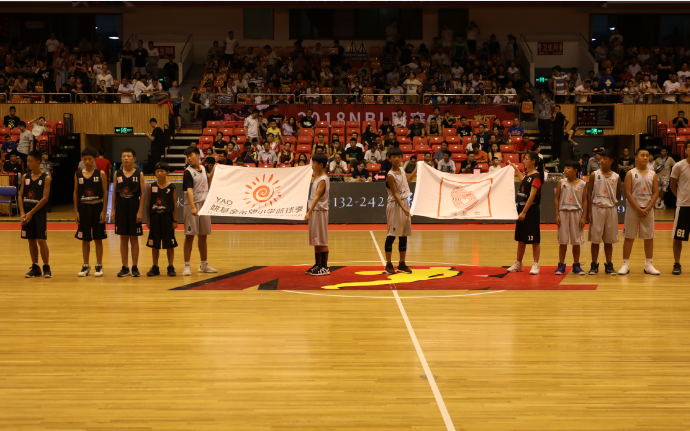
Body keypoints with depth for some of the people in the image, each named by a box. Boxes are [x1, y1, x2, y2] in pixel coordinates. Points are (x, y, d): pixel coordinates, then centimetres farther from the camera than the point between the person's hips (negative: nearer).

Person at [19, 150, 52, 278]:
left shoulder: (46, 178, -7)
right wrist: (22, 213, -7)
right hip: (27, 212, 5)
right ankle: (35, 267, 16)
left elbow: (45, 198, -12)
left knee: (42, 240, -7)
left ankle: (46, 267, 3)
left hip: (39, 212, -5)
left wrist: (31, 213, -15)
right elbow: (20, 195, 6)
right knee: (31, 241, 8)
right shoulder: (25, 177, 7)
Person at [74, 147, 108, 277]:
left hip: (97, 208, -2)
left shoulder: (101, 174, -3)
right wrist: (76, 211, 1)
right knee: (85, 239, 8)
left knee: (98, 238, 4)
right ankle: (86, 265, 17)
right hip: (83, 209, 2)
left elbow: (105, 193, -3)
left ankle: (99, 265, 12)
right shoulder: (78, 175, 4)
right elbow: (75, 193, 7)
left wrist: (103, 211, -9)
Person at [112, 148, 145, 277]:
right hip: (121, 208, 2)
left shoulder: (139, 174, -2)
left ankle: (134, 267, 11)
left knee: (134, 238, 4)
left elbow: (142, 194, -4)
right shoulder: (117, 174, 5)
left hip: (134, 207, -2)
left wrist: (140, 211, -11)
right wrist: (113, 210, 2)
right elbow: (115, 193, 7)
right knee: (123, 238, 6)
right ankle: (125, 268, 12)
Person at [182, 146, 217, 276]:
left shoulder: (203, 169, 9)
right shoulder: (188, 172, -11)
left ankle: (204, 264, 22)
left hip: (204, 205, 6)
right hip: (192, 206, -6)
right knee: (189, 236, -3)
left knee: (203, 236, 12)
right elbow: (189, 190, -22)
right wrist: (193, 207, -34)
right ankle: (187, 266, 1)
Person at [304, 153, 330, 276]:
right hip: (314, 211, 9)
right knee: (315, 240, 12)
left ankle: (324, 267, -2)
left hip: (320, 211, -9)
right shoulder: (316, 178, 13)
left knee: (322, 240, -5)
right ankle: (317, 265, 18)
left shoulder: (323, 179, -16)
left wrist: (309, 212, -33)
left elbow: (317, 197, -27)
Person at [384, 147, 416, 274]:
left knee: (404, 235, 9)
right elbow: (395, 194, -19)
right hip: (395, 206, -8)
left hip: (405, 203, 8)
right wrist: (403, 208, -26)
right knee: (391, 235, -3)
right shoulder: (390, 175, -14)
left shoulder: (402, 171, 9)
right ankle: (388, 265, 3)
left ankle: (402, 264, 16)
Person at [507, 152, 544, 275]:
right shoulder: (527, 174, 11)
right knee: (520, 238, 13)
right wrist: (516, 169, 42)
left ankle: (536, 265, 3)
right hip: (521, 207, 9)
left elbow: (532, 196, -20)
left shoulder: (536, 176, -14)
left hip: (531, 210, -9)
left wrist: (524, 212, -24)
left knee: (534, 239, -2)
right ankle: (518, 264, 20)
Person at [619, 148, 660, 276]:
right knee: (629, 237, 1)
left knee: (649, 237, 5)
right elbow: (628, 193, -9)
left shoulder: (652, 174, 5)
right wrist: (638, 209, -14)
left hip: (648, 209, 3)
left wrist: (647, 209, -10)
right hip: (632, 208, -3)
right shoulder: (631, 173, -3)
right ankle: (625, 264, 6)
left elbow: (656, 192, 1)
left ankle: (648, 265, 14)